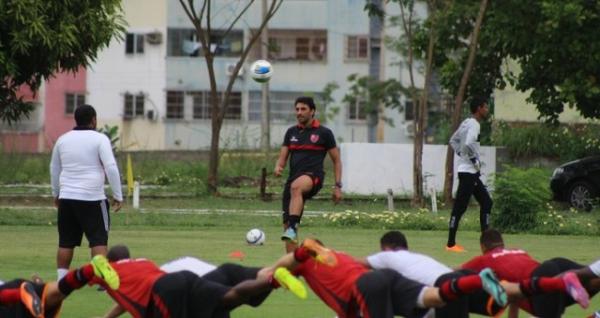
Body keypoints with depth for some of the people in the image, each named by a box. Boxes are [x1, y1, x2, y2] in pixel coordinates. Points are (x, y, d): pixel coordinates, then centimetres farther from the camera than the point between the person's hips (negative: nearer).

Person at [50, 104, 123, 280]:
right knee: (99, 240, -3)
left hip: (67, 198, 5)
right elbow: (111, 168, -11)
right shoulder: (99, 139, -5)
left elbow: (54, 169, 22)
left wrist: (56, 194, 35)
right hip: (92, 199, -5)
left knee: (66, 242, 9)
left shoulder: (63, 140, 11)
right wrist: (118, 196, -6)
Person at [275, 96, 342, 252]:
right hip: (293, 179, 6)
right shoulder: (291, 132, 16)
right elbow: (283, 157, 14)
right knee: (287, 224, 0)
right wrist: (278, 168, -10)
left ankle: (293, 227, -52)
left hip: (313, 177, -6)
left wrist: (338, 186, 1)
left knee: (296, 186, -42)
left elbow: (336, 160, 8)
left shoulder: (324, 133, 4)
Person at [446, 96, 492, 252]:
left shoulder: (466, 123, 14)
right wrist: (474, 159, -17)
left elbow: (453, 141, 24)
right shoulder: (474, 125, -15)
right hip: (469, 171, -10)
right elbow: (468, 143, -30)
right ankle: (451, 244, -5)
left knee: (486, 202, 12)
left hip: (471, 171, 10)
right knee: (460, 207, -7)